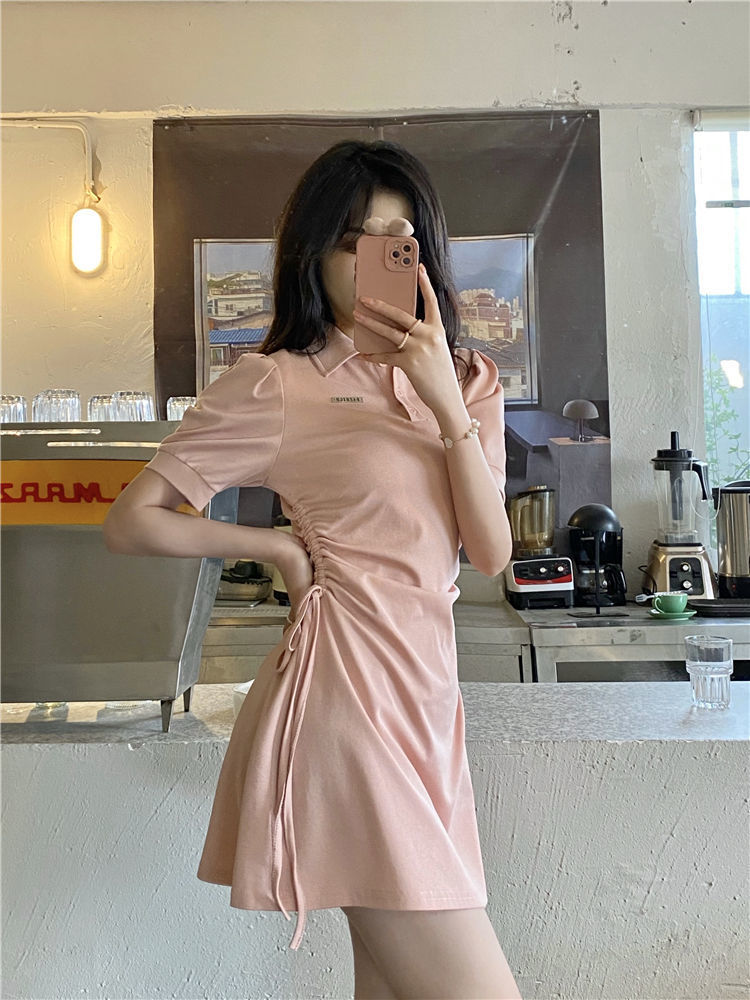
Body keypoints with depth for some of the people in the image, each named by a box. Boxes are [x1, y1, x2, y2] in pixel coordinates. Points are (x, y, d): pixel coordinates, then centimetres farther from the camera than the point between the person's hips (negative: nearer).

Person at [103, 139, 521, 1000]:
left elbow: (491, 552, 0)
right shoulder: (275, 384, -5)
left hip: (422, 685, 7)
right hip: (348, 680, -7)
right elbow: (130, 521, -3)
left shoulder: (462, 380, 12)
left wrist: (446, 401, -9)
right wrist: (277, 544, -4)